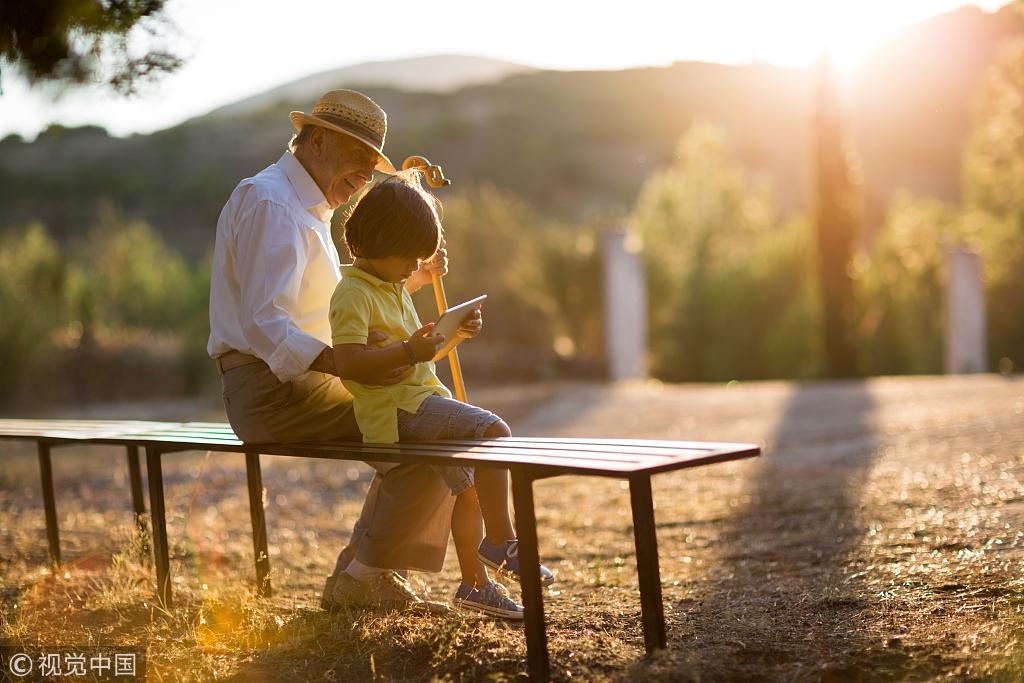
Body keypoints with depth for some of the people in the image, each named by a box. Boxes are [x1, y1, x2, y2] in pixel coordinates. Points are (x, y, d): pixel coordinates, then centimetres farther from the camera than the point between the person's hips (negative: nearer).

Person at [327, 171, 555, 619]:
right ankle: (500, 541, -17)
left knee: (468, 489, 14)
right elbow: (347, 362, -25)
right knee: (494, 431, -23)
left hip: (421, 396, 10)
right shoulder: (354, 293, -13)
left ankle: (475, 582, 25)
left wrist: (454, 332, 13)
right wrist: (409, 352, -30)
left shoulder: (394, 289, 19)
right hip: (397, 407, -10)